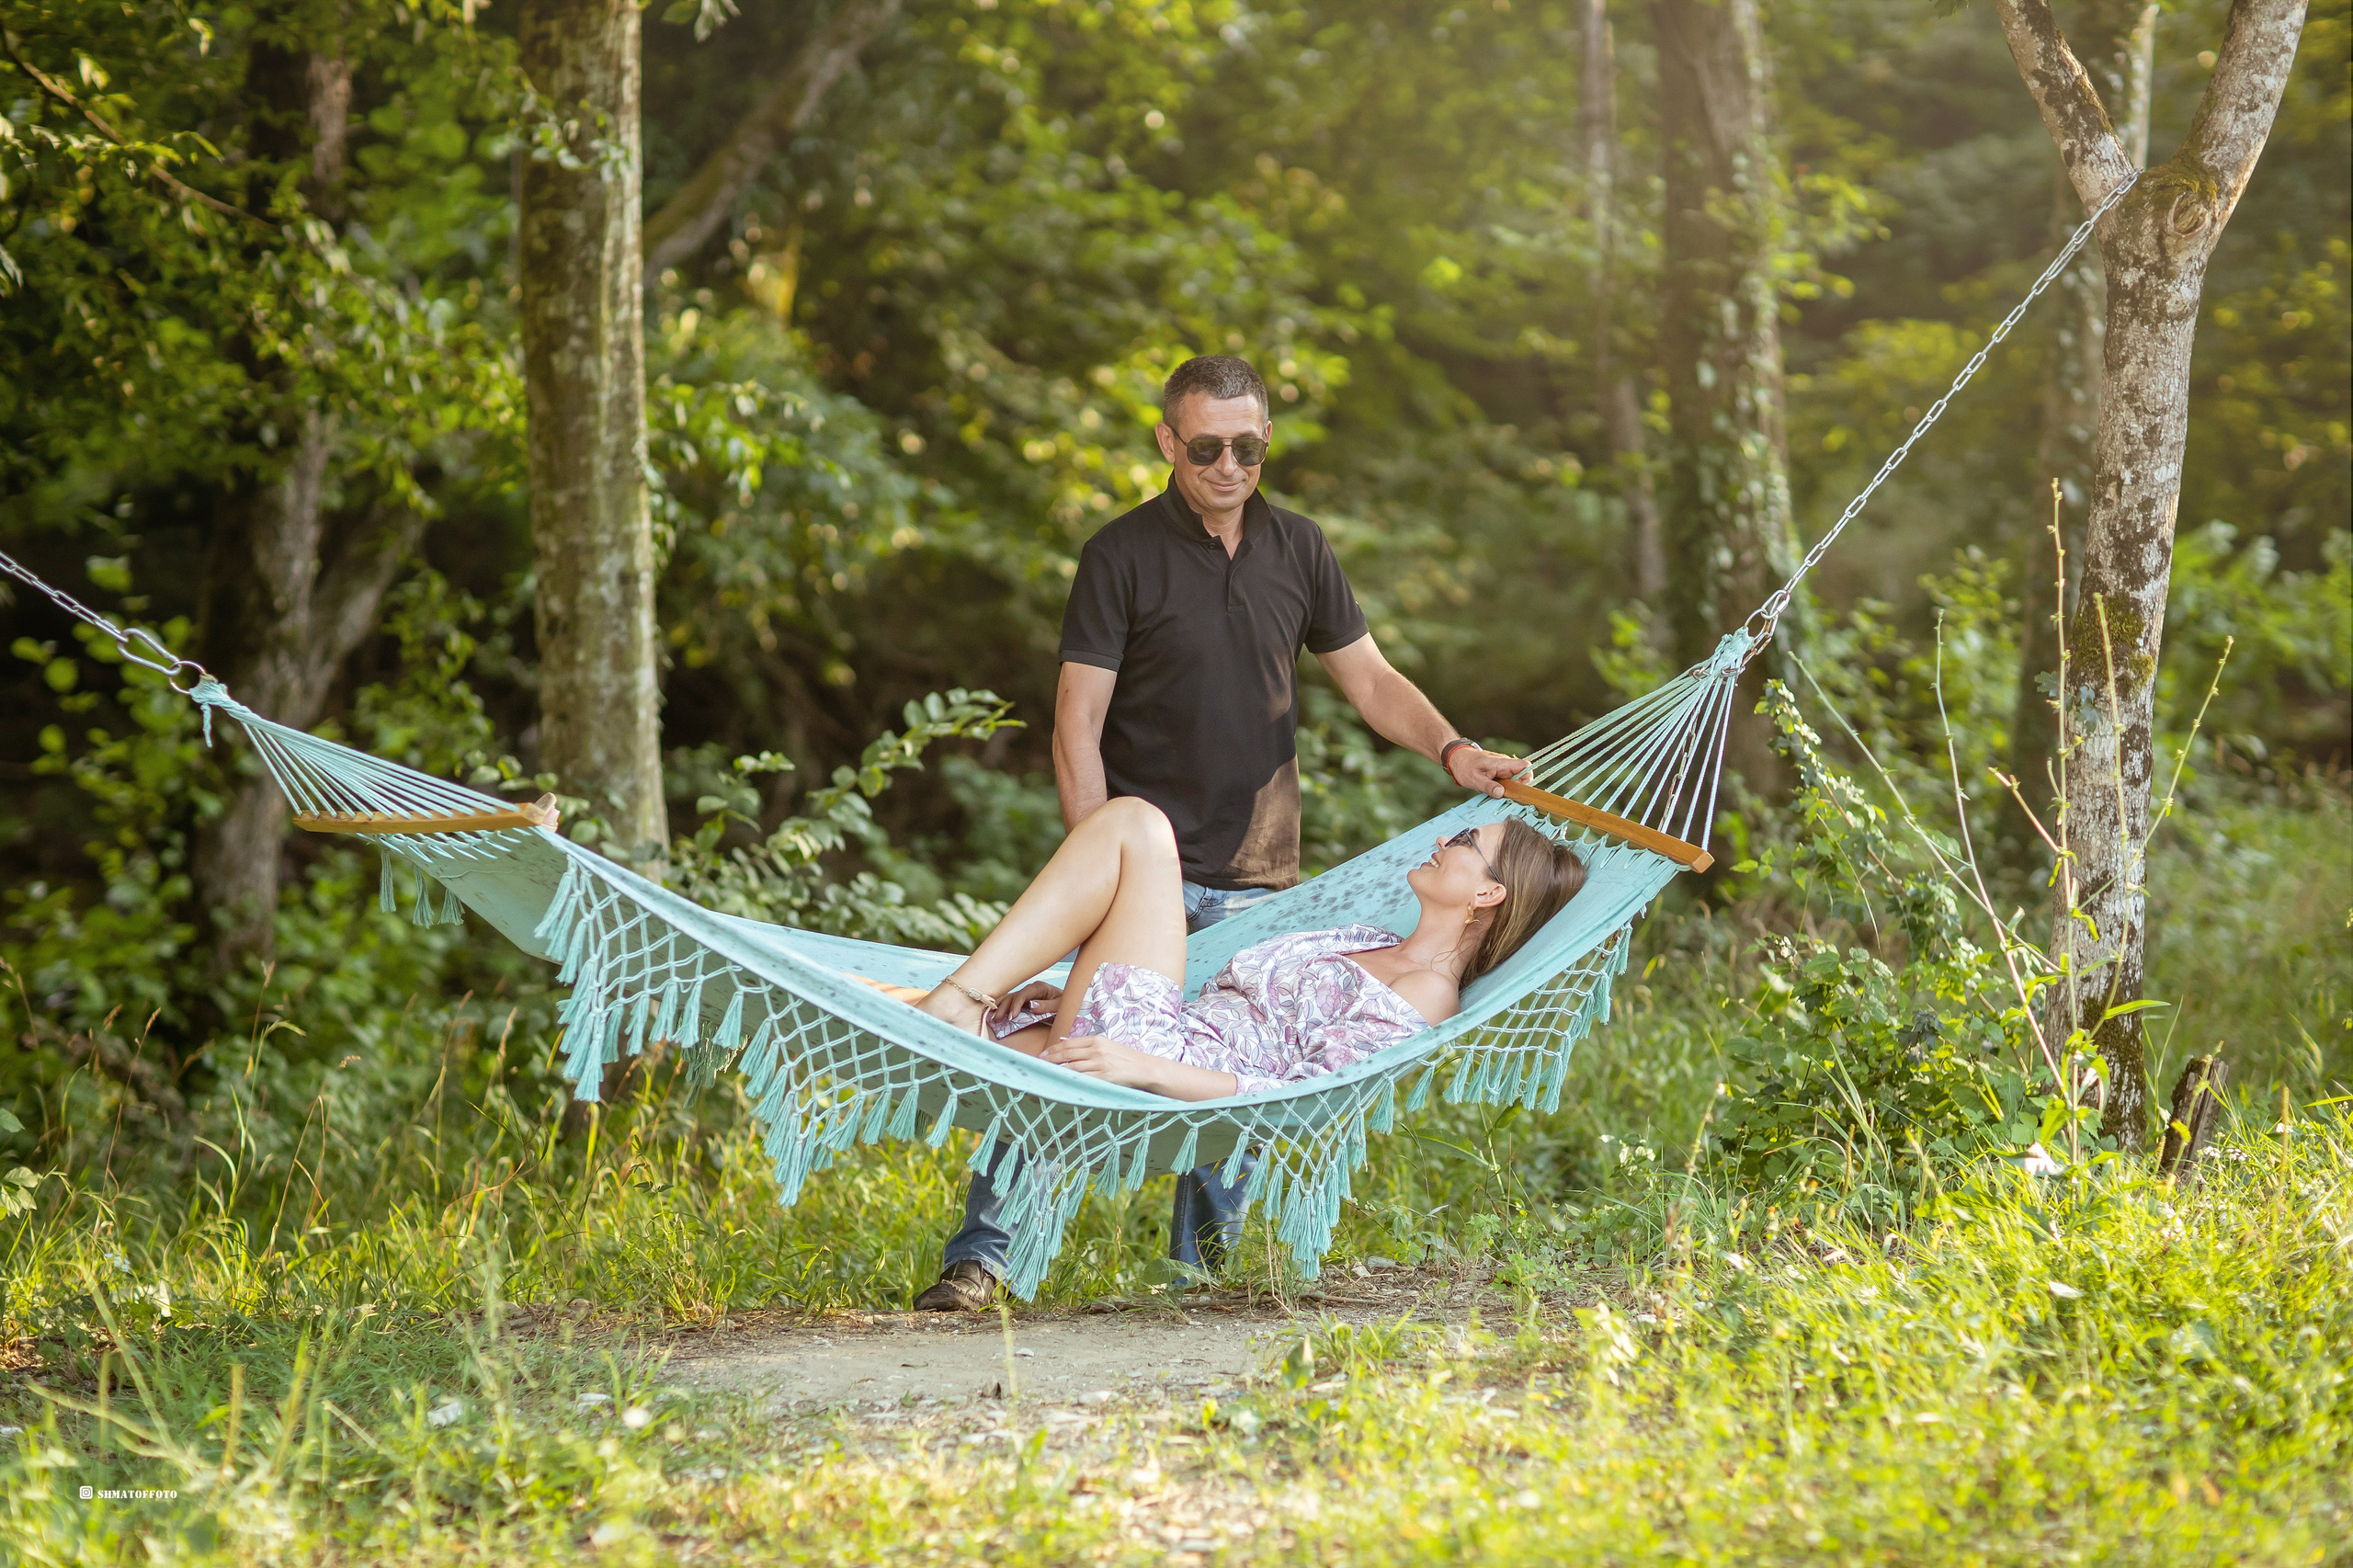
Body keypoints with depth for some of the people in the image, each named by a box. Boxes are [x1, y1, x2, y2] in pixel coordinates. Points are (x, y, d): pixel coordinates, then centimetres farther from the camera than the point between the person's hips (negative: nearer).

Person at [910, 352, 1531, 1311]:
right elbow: (1078, 724, -6)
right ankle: (981, 1259, -9)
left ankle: (1200, 1273, 16)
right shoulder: (1123, 557, -4)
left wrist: (1451, 751, -5)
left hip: (1255, 881, 4)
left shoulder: (1297, 551, 9)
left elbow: (1369, 680, 14)